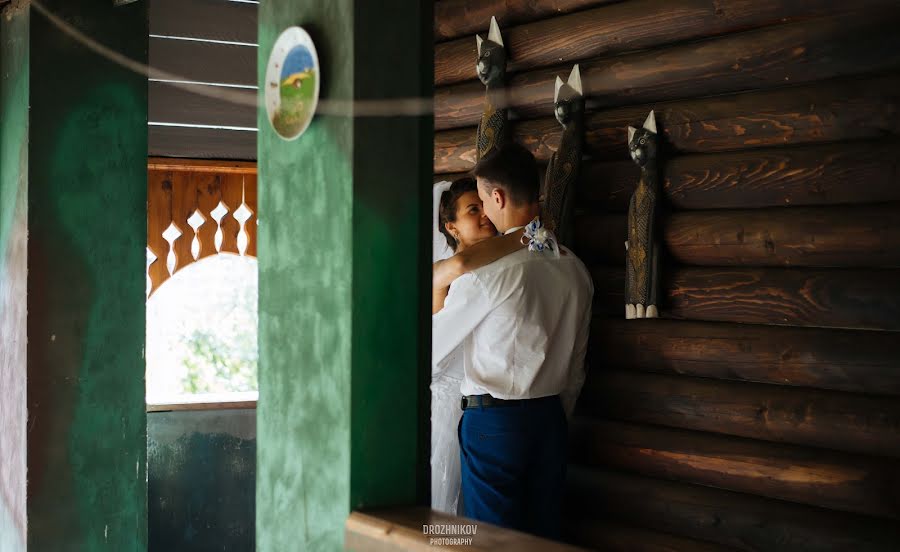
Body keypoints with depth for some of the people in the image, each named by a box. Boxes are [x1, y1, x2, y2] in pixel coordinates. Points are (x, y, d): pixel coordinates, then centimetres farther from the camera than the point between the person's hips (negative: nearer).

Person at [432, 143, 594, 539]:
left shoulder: (488, 272, -15)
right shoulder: (574, 269, 5)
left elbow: (433, 347, -5)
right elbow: (576, 367, 12)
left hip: (493, 420, -6)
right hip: (551, 418, 6)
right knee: (544, 536, 12)